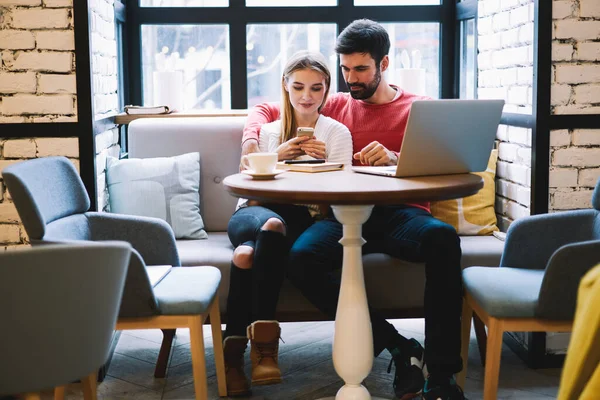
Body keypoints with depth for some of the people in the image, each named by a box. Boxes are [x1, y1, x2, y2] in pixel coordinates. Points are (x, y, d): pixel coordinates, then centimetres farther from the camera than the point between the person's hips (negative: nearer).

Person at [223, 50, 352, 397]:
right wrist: (277, 158, -5)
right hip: (255, 210, 2)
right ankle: (263, 335, -38)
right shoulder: (267, 131, 23)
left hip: (303, 215, -2)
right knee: (271, 224, -39)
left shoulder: (337, 133, 16)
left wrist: (324, 162, -12)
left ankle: (236, 347, -32)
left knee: (246, 253, -37)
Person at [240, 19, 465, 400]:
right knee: (302, 258, -31)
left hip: (400, 213, -2)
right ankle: (398, 347, -21)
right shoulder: (337, 106, 25)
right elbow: (265, 109, 30)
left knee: (442, 236, -37)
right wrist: (251, 138, 8)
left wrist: (395, 159, -16)